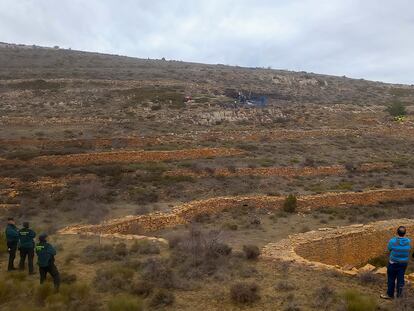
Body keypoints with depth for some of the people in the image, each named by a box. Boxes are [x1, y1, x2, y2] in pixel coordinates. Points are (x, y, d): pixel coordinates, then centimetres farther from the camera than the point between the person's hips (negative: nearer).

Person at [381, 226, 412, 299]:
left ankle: (390, 294, 26)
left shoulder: (392, 241, -22)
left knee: (391, 279, 13)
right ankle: (399, 293, 36)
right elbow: (409, 250, 3)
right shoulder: (408, 241, -12)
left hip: (394, 263, -3)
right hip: (404, 263, 3)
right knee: (400, 278, 20)